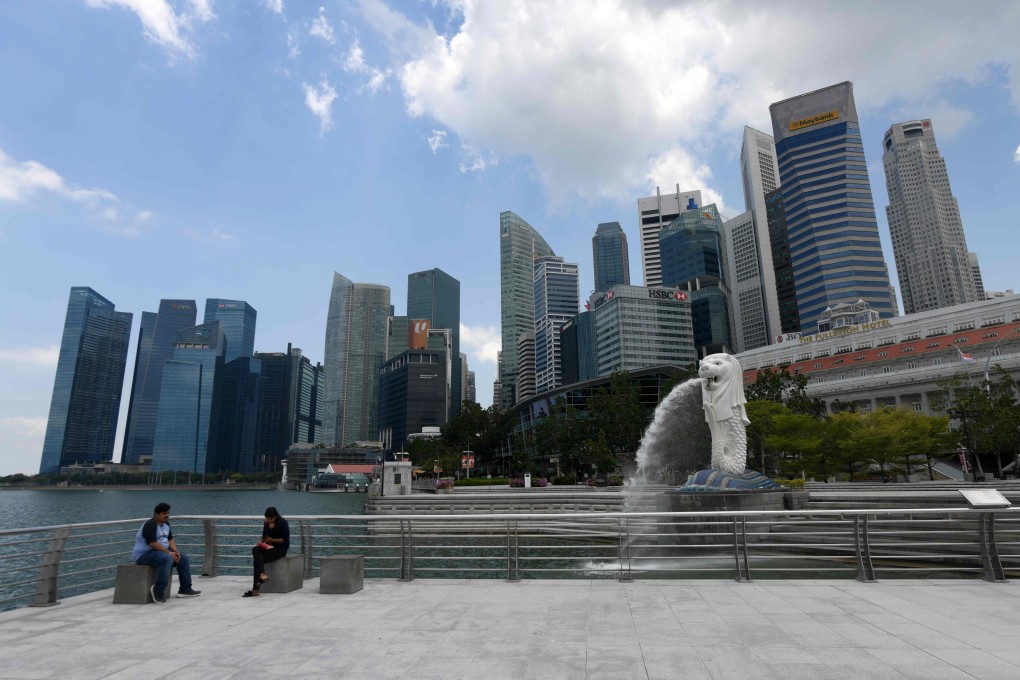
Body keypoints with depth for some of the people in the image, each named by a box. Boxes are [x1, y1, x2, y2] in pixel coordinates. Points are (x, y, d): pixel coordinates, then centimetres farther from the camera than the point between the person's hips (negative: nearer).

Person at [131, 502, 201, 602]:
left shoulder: (166, 524, 11)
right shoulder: (150, 525, -19)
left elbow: (170, 539, 12)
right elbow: (153, 543, -28)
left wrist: (175, 551, -6)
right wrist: (170, 553, -26)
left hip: (162, 551, 10)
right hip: (143, 554, -10)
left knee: (183, 558, 1)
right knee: (167, 559, -36)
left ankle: (185, 589, 4)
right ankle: (158, 591, -29)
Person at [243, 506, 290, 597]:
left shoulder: (283, 523, -11)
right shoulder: (266, 523, 9)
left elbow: (285, 540, -13)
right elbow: (264, 536, 20)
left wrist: (272, 540, -18)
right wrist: (262, 542, -1)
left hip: (281, 548, -6)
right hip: (269, 546, 6)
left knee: (257, 559, -24)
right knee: (255, 550, -26)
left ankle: (255, 589, -23)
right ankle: (262, 574, -41)